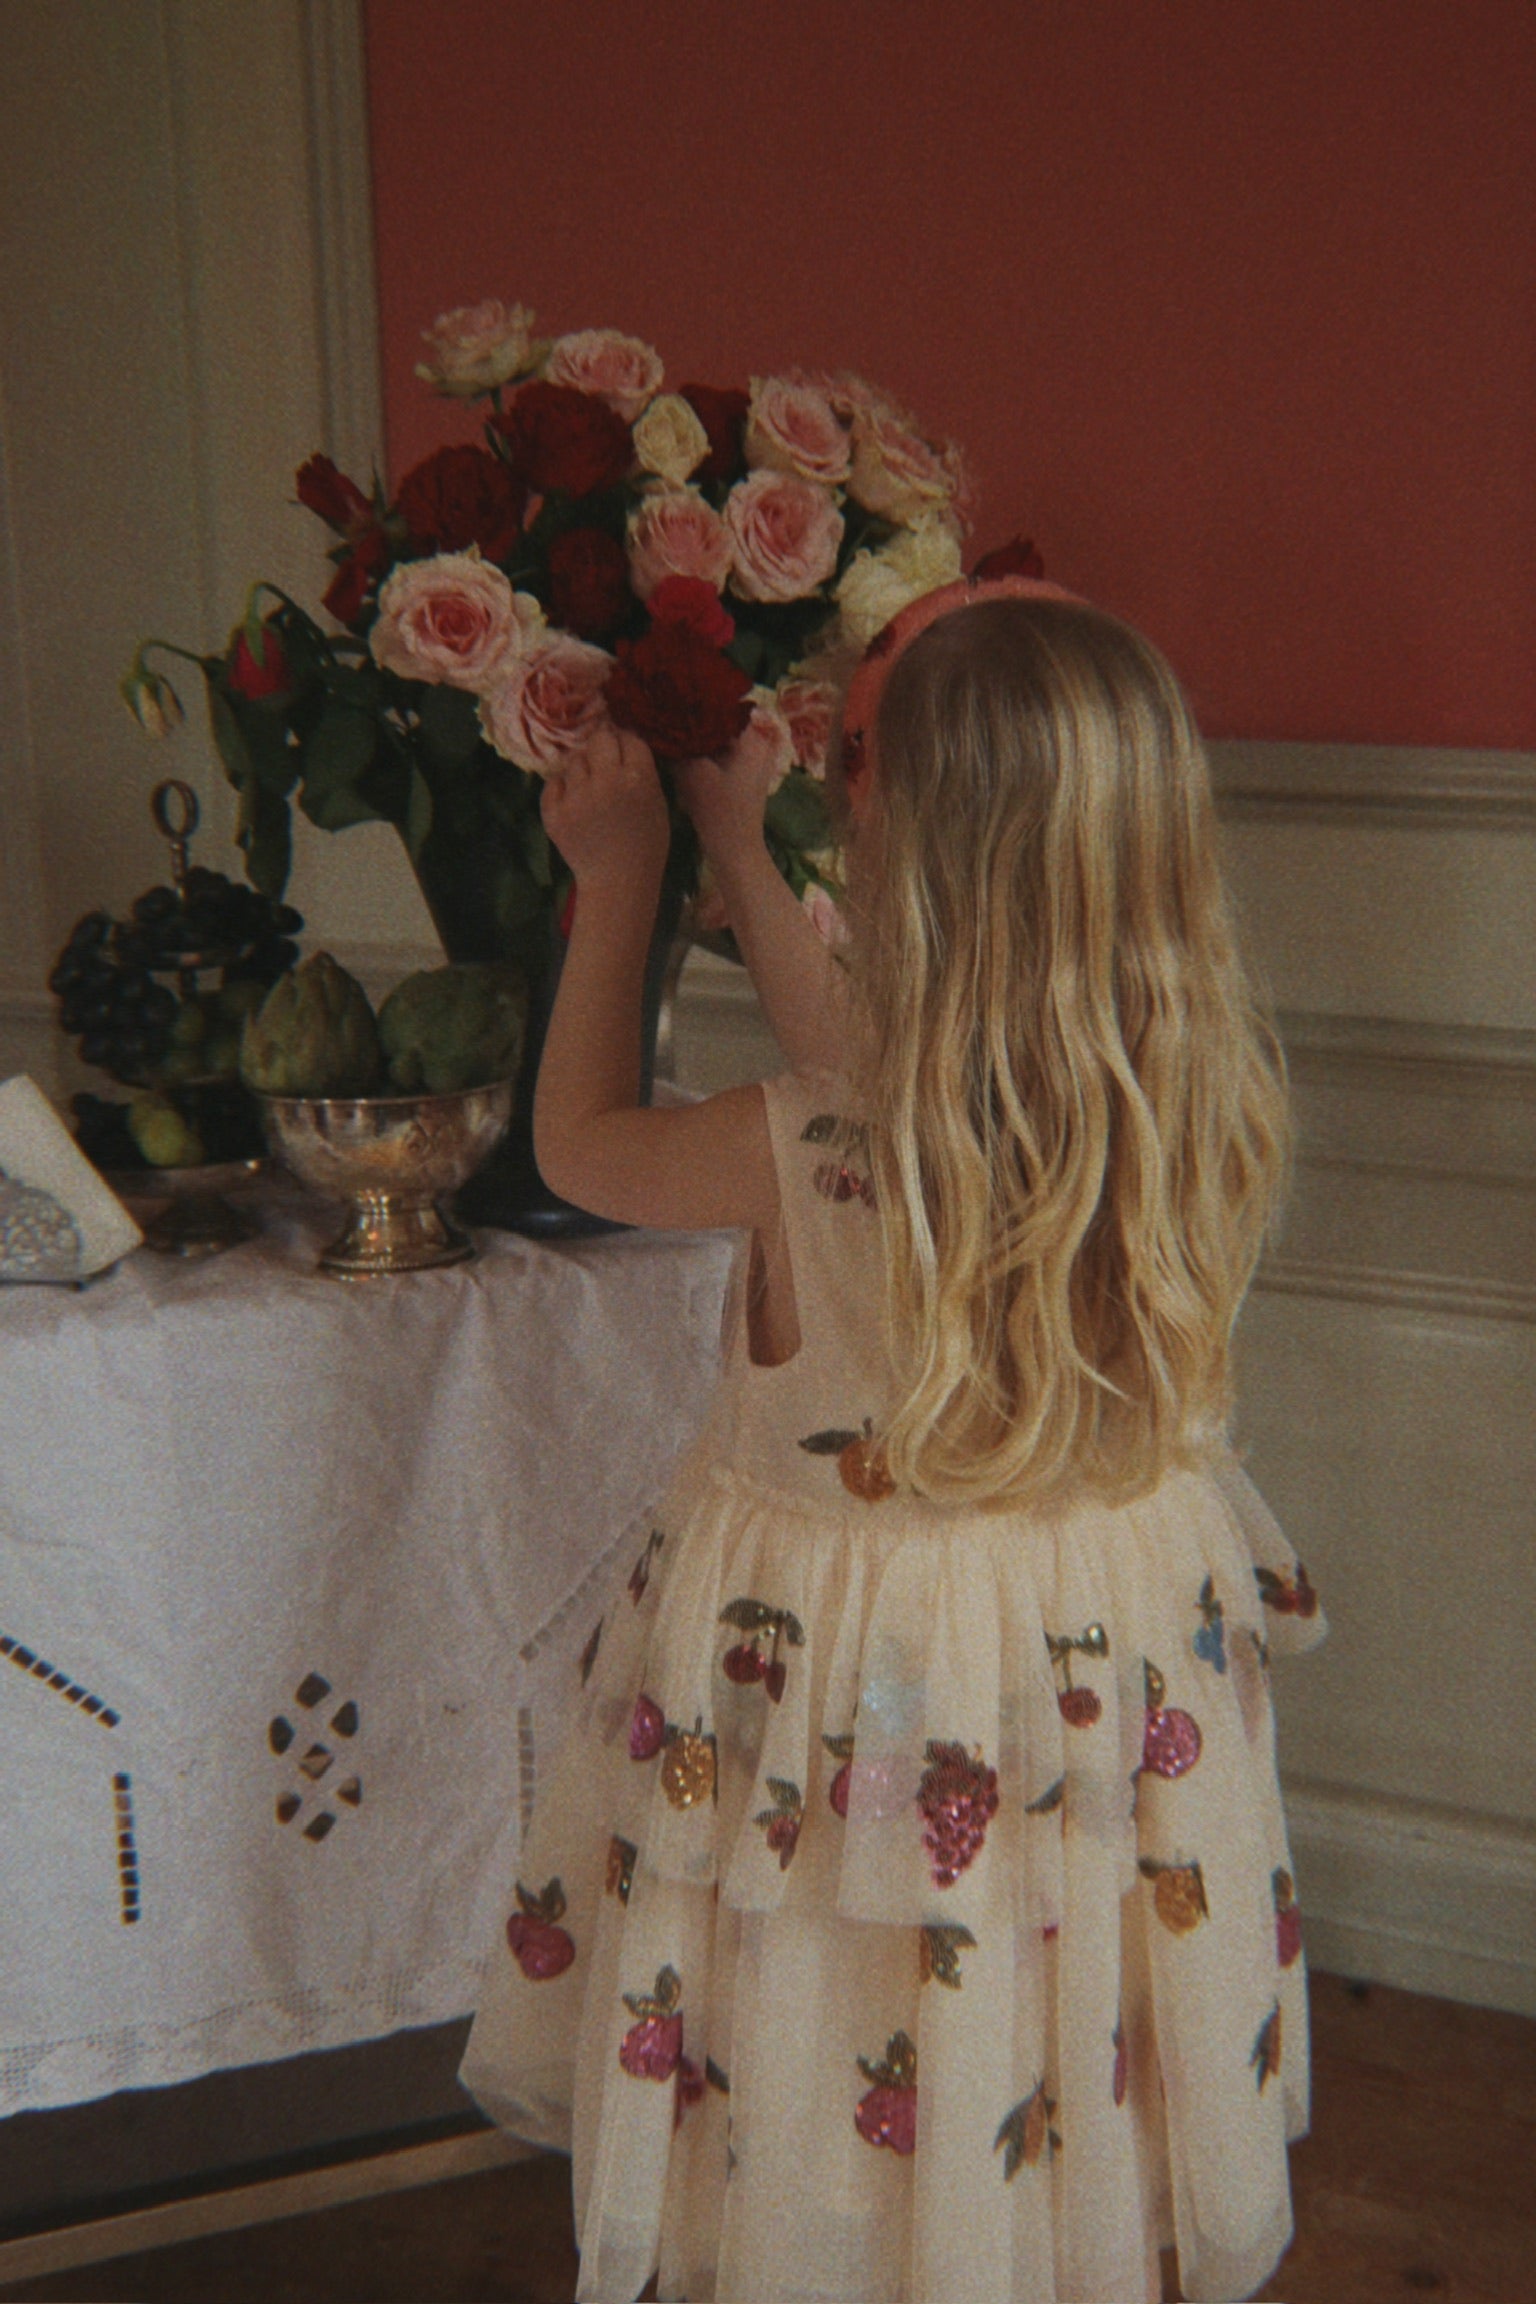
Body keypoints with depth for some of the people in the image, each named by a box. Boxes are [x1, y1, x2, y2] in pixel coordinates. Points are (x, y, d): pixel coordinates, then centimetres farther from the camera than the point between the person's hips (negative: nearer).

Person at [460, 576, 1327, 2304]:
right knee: (1062, 2103, 26)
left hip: (840, 1664, -4)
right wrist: (734, 851, 13)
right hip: (1117, 1652, 5)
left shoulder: (807, 1160, -29)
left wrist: (618, 880, 7)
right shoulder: (1207, 1102, -15)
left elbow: (578, 1142, -5)